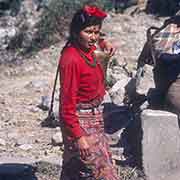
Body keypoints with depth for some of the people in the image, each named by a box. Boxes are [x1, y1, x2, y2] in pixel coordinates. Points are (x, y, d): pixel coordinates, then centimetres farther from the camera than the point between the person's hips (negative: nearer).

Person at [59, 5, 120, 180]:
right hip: (80, 121, -9)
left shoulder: (88, 49, 2)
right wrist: (78, 137, -25)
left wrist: (103, 42, 12)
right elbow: (67, 103, -22)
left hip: (95, 117, 9)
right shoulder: (71, 59, -22)